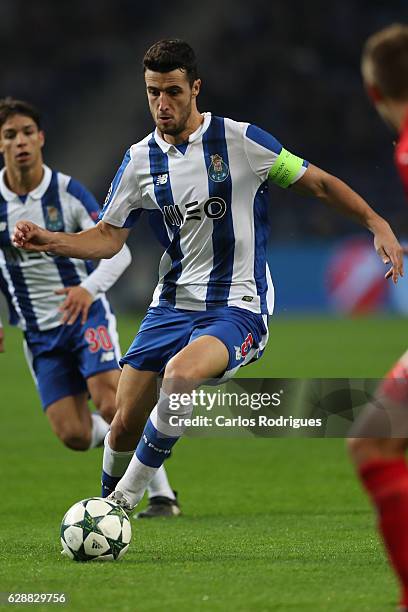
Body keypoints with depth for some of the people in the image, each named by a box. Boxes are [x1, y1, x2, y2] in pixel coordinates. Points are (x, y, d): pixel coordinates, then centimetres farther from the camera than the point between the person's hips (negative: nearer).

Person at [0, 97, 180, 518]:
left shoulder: (68, 191, -9)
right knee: (73, 436, -9)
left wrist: (89, 288, -32)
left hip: (87, 315, -2)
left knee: (110, 404, -24)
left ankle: (161, 494, -9)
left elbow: (119, 250, -13)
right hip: (39, 334, 3)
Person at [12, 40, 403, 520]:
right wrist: (46, 241, -6)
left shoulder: (240, 140, -7)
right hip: (172, 305, 5)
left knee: (180, 373, -34)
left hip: (237, 309, -5)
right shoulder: (139, 161, 5)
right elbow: (107, 238, 11)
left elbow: (319, 184, 0)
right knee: (125, 426, -1)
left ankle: (127, 497, -18)